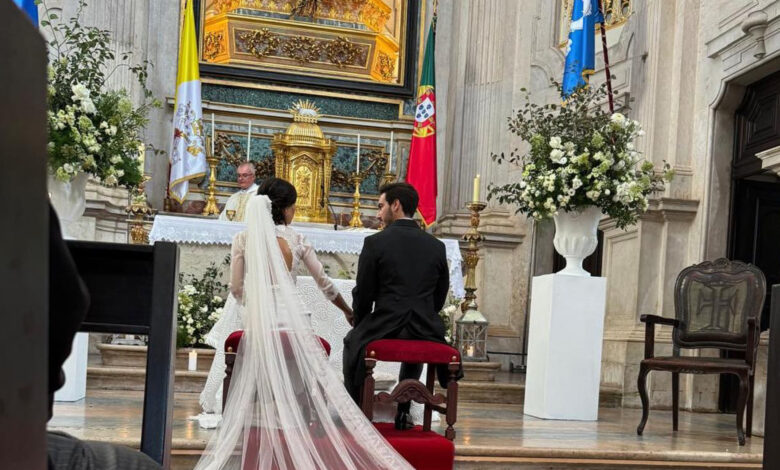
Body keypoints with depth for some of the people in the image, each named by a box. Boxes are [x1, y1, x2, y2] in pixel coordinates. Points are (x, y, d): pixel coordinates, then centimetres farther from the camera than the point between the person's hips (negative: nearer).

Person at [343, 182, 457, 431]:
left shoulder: (375, 242, -7)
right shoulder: (437, 246, 5)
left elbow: (363, 294, -3)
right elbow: (439, 298, 11)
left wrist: (360, 325, 16)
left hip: (385, 328, -3)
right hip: (425, 328, 4)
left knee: (352, 341, 30)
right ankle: (403, 412, 38)